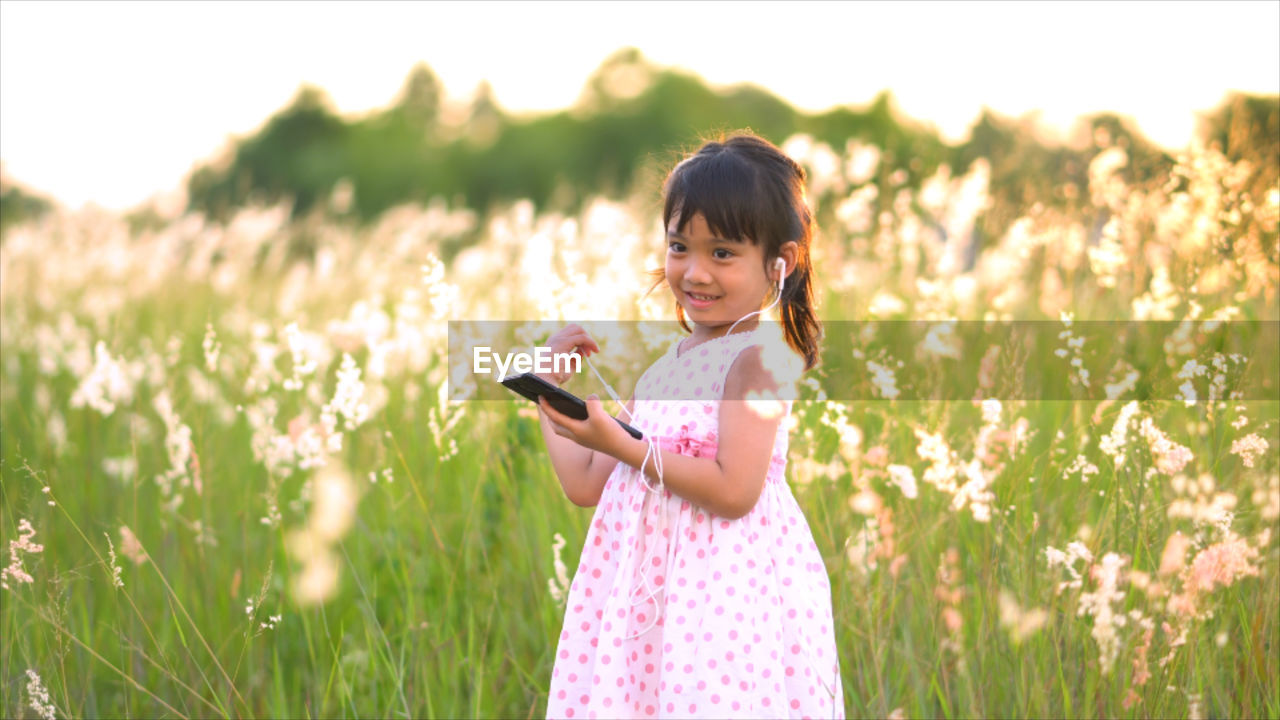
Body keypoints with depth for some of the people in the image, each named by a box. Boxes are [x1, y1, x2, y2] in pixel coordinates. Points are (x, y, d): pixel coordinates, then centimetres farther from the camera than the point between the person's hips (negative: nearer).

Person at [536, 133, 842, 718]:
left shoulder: (760, 356, -8)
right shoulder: (658, 370, 17)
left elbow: (734, 491, -18)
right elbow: (585, 485, 16)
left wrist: (621, 445, -16)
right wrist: (550, 385, 18)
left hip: (728, 594, -7)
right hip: (644, 587, 7)